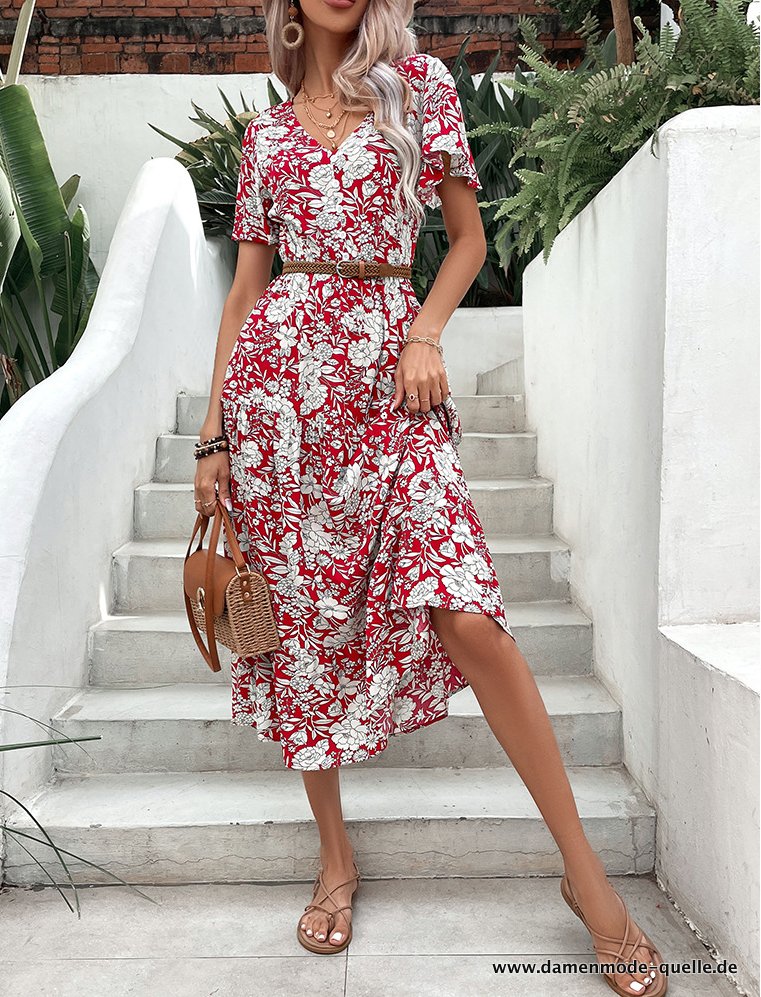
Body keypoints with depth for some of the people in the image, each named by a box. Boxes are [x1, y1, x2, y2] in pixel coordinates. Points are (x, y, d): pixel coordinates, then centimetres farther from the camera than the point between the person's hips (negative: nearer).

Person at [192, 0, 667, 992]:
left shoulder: (419, 82, 13)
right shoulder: (267, 132, 17)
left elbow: (469, 239, 12)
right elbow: (245, 286, 14)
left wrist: (426, 334, -7)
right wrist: (213, 437, 8)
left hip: (388, 370, -2)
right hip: (279, 371, 3)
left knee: (466, 614, -15)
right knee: (302, 614, 3)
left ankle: (584, 866, 2)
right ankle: (336, 853, 22)